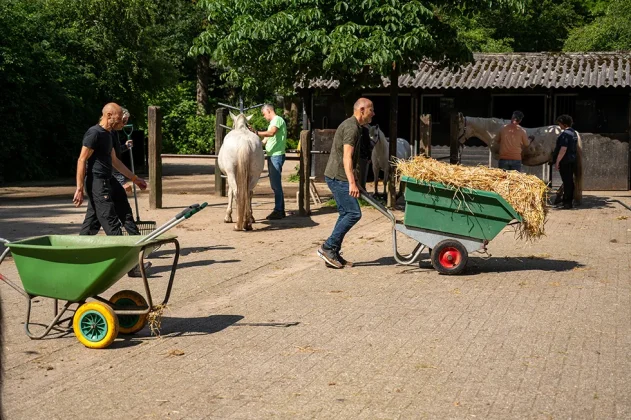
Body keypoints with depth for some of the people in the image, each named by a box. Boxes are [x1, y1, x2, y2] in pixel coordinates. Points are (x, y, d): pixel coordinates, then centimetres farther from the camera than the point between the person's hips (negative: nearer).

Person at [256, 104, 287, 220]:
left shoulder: (277, 119, -9)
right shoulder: (272, 122, 22)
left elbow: (271, 133, -26)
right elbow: (266, 140, 20)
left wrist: (256, 133, -29)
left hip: (276, 155, -10)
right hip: (271, 155, 10)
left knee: (276, 184, -8)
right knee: (275, 184, 13)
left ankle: (278, 211, -5)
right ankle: (280, 210, 19)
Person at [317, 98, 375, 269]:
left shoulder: (353, 126, 18)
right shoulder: (351, 127, -15)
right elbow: (347, 157, -24)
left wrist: (355, 179, 33)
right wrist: (352, 183, -31)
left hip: (337, 177, 11)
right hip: (338, 177, -11)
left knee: (346, 214, 10)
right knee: (353, 213, -11)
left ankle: (333, 254, 11)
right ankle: (328, 247, -7)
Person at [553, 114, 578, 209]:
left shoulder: (565, 134, -18)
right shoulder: (574, 133, 14)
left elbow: (563, 149, -24)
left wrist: (557, 161, -20)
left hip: (565, 161, -10)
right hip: (572, 160, 10)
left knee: (566, 181, -7)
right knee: (570, 181, 14)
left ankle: (567, 203, -5)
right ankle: (569, 201, 20)